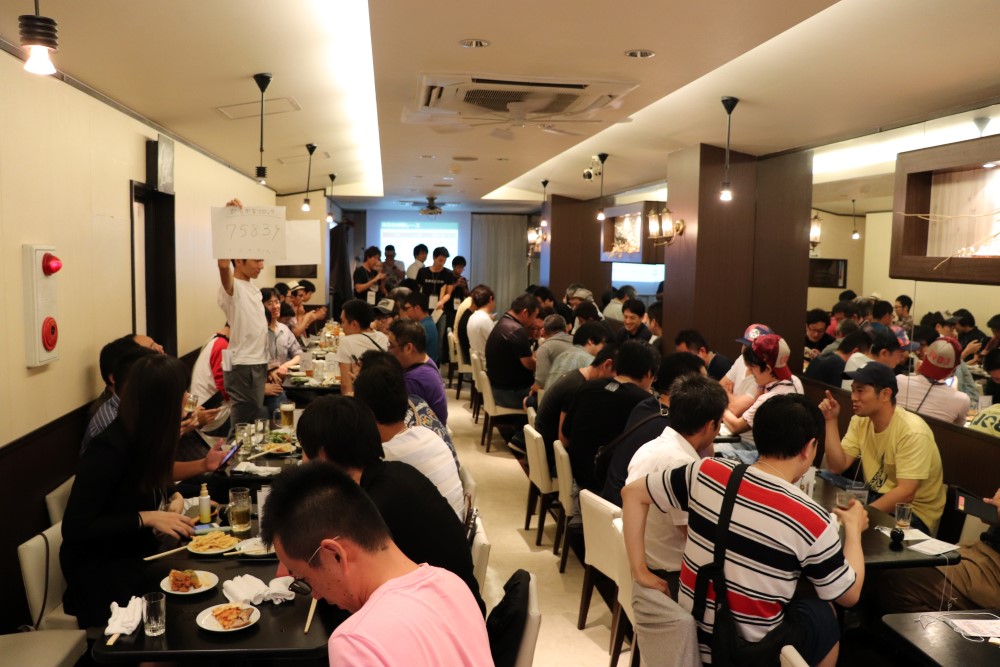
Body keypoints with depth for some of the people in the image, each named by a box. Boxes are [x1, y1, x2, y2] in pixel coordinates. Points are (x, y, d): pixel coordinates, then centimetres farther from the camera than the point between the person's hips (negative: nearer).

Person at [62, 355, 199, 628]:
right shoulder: (109, 450, -24)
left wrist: (174, 499, -5)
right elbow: (74, 528, -22)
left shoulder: (150, 438, 0)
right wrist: (146, 518, -25)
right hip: (100, 572, -7)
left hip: (138, 555, 7)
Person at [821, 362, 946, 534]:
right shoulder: (860, 421, 0)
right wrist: (831, 420, -13)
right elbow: (837, 466, -7)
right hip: (876, 497, 7)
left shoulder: (912, 432, -22)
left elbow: (905, 494, -28)